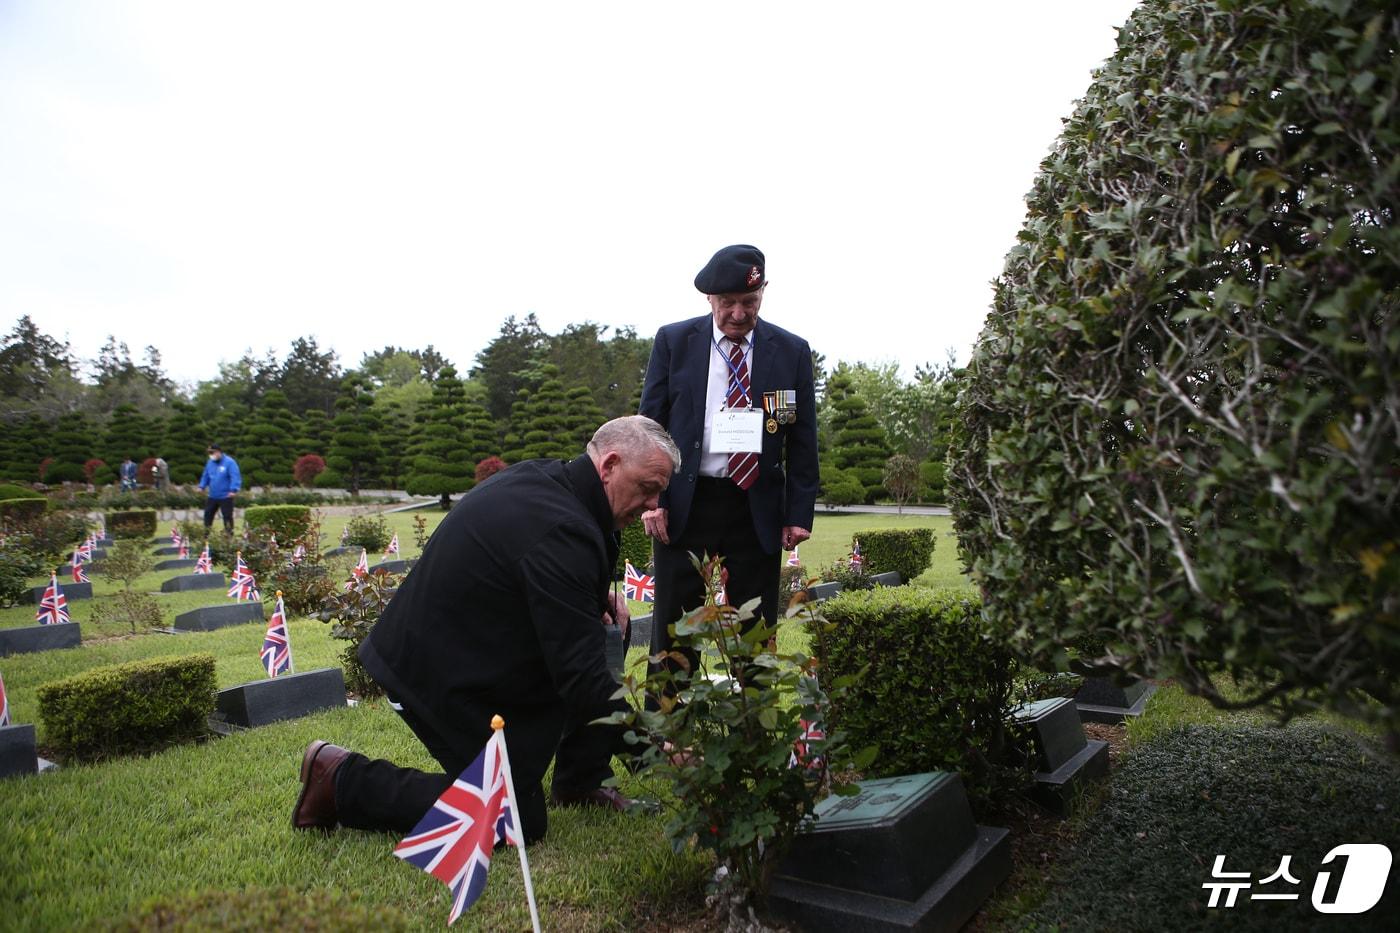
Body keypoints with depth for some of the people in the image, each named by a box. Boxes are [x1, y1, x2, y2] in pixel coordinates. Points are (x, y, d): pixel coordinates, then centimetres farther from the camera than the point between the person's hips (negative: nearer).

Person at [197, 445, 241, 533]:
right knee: (208, 515, 13)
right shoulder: (210, 463, 9)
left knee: (227, 517, 0)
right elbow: (205, 476, 20)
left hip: (225, 497, -7)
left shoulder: (229, 462, -13)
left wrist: (233, 490, -28)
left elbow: (235, 477, -20)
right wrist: (202, 486, 6)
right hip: (212, 496, 7)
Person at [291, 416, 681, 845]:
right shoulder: (562, 532, -30)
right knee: (519, 824, 3)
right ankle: (344, 780, 5)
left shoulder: (538, 477, 0)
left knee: (605, 627, 9)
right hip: (446, 680, -10)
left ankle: (580, 784, 20)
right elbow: (582, 676, -29)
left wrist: (596, 595, 2)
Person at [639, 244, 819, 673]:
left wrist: (799, 513, -1)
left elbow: (803, 440, 5)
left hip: (757, 511, 1)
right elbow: (650, 424, 4)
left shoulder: (792, 351, 4)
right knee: (674, 630, 7)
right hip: (684, 506, 0)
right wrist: (652, 498, -6)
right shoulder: (673, 341, 3)